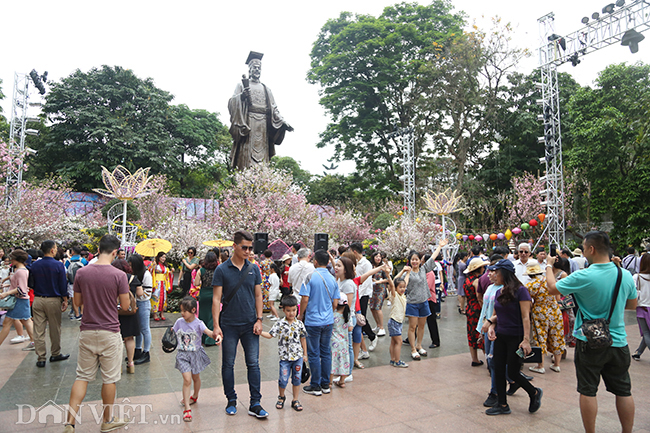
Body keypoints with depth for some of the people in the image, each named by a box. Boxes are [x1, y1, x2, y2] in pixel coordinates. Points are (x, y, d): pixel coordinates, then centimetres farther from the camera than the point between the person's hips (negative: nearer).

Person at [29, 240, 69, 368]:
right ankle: (55, 354, 23)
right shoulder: (58, 265, -10)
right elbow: (63, 285, -8)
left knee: (38, 330, 6)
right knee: (55, 329, 11)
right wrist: (65, 300, 1)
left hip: (38, 300, 3)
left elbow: (30, 284, 9)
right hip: (53, 300, -3)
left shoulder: (34, 265, 2)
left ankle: (41, 358, 9)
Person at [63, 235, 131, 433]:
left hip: (87, 331, 4)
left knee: (82, 376, 15)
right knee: (109, 378, 11)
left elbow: (77, 301, 7)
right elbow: (125, 306, -8)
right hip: (109, 333, -3)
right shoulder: (119, 275, -15)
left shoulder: (81, 273, -3)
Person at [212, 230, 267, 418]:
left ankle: (255, 404, 12)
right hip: (229, 325, -2)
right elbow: (216, 299, -6)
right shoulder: (222, 270, -5)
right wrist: (216, 325, -11)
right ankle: (231, 401, 26)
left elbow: (258, 295, 7)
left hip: (250, 325, 2)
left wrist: (259, 319, -1)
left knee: (253, 364, 4)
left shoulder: (254, 269, 3)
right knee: (228, 364, 10)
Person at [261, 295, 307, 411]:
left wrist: (305, 354, 11)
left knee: (297, 378, 9)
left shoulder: (299, 324, 0)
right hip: (285, 357, -2)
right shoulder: (280, 324, -7)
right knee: (283, 380, 4)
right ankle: (281, 397, 32)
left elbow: (303, 339, 8)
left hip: (298, 356, 2)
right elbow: (270, 335, -8)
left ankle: (295, 400, 25)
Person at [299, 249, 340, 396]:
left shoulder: (311, 277, -12)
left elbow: (305, 299, -15)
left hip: (313, 321, -5)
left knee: (314, 354, 5)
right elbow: (335, 303, 5)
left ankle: (315, 386, 13)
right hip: (328, 321, 5)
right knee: (326, 352, 13)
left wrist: (301, 315, 0)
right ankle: (325, 384, 22)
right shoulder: (332, 279, 3)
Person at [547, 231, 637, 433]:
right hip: (618, 342, 4)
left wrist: (549, 266, 10)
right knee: (623, 391, 16)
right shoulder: (626, 276, -4)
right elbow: (632, 305, 12)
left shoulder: (583, 277, -20)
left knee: (588, 391, 8)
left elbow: (552, 288, -5)